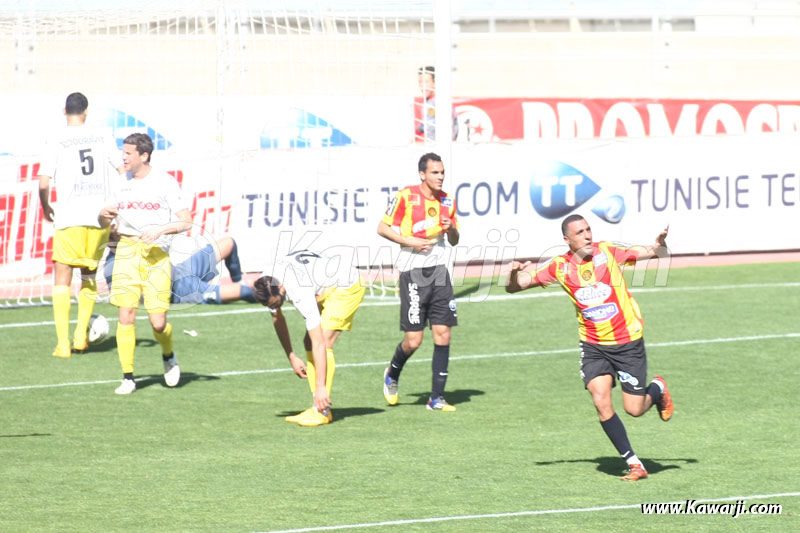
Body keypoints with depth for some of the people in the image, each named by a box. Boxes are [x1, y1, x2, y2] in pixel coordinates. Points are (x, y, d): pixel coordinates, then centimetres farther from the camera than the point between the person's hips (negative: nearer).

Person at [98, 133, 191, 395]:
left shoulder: (165, 183, -3)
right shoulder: (121, 185, 9)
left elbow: (186, 222, -4)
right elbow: (104, 223, 19)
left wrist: (161, 229, -20)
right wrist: (104, 215, -4)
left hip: (156, 255, -3)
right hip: (126, 252, 3)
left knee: (158, 323, -6)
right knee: (126, 317, -6)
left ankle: (168, 356, 26)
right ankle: (128, 377, 3)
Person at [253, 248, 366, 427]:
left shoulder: (300, 293, -39)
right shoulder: (267, 283, -15)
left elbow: (319, 344, -38)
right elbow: (277, 318, 5)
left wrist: (320, 387, -36)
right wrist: (292, 357, 3)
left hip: (347, 286, -9)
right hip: (326, 290, 9)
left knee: (323, 341, -22)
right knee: (308, 342, -1)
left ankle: (321, 411, -21)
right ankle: (322, 409, -1)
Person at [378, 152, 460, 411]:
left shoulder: (447, 201, 11)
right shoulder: (406, 196, -4)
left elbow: (454, 241, 19)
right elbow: (382, 228, 0)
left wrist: (452, 229, -4)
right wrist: (410, 241, -12)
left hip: (439, 273, 5)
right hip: (413, 272, -5)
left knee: (443, 334, -3)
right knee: (413, 340, -7)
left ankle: (437, 397, 4)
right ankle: (392, 375, 24)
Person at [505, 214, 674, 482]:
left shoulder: (608, 251, -10)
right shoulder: (559, 267, -6)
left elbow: (653, 252, -2)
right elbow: (513, 287, -1)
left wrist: (660, 242, -25)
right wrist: (514, 273, -24)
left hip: (628, 341, -2)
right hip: (593, 346, 2)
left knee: (634, 408, -1)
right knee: (601, 402, -16)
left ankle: (658, 389, 35)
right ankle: (634, 464, -3)